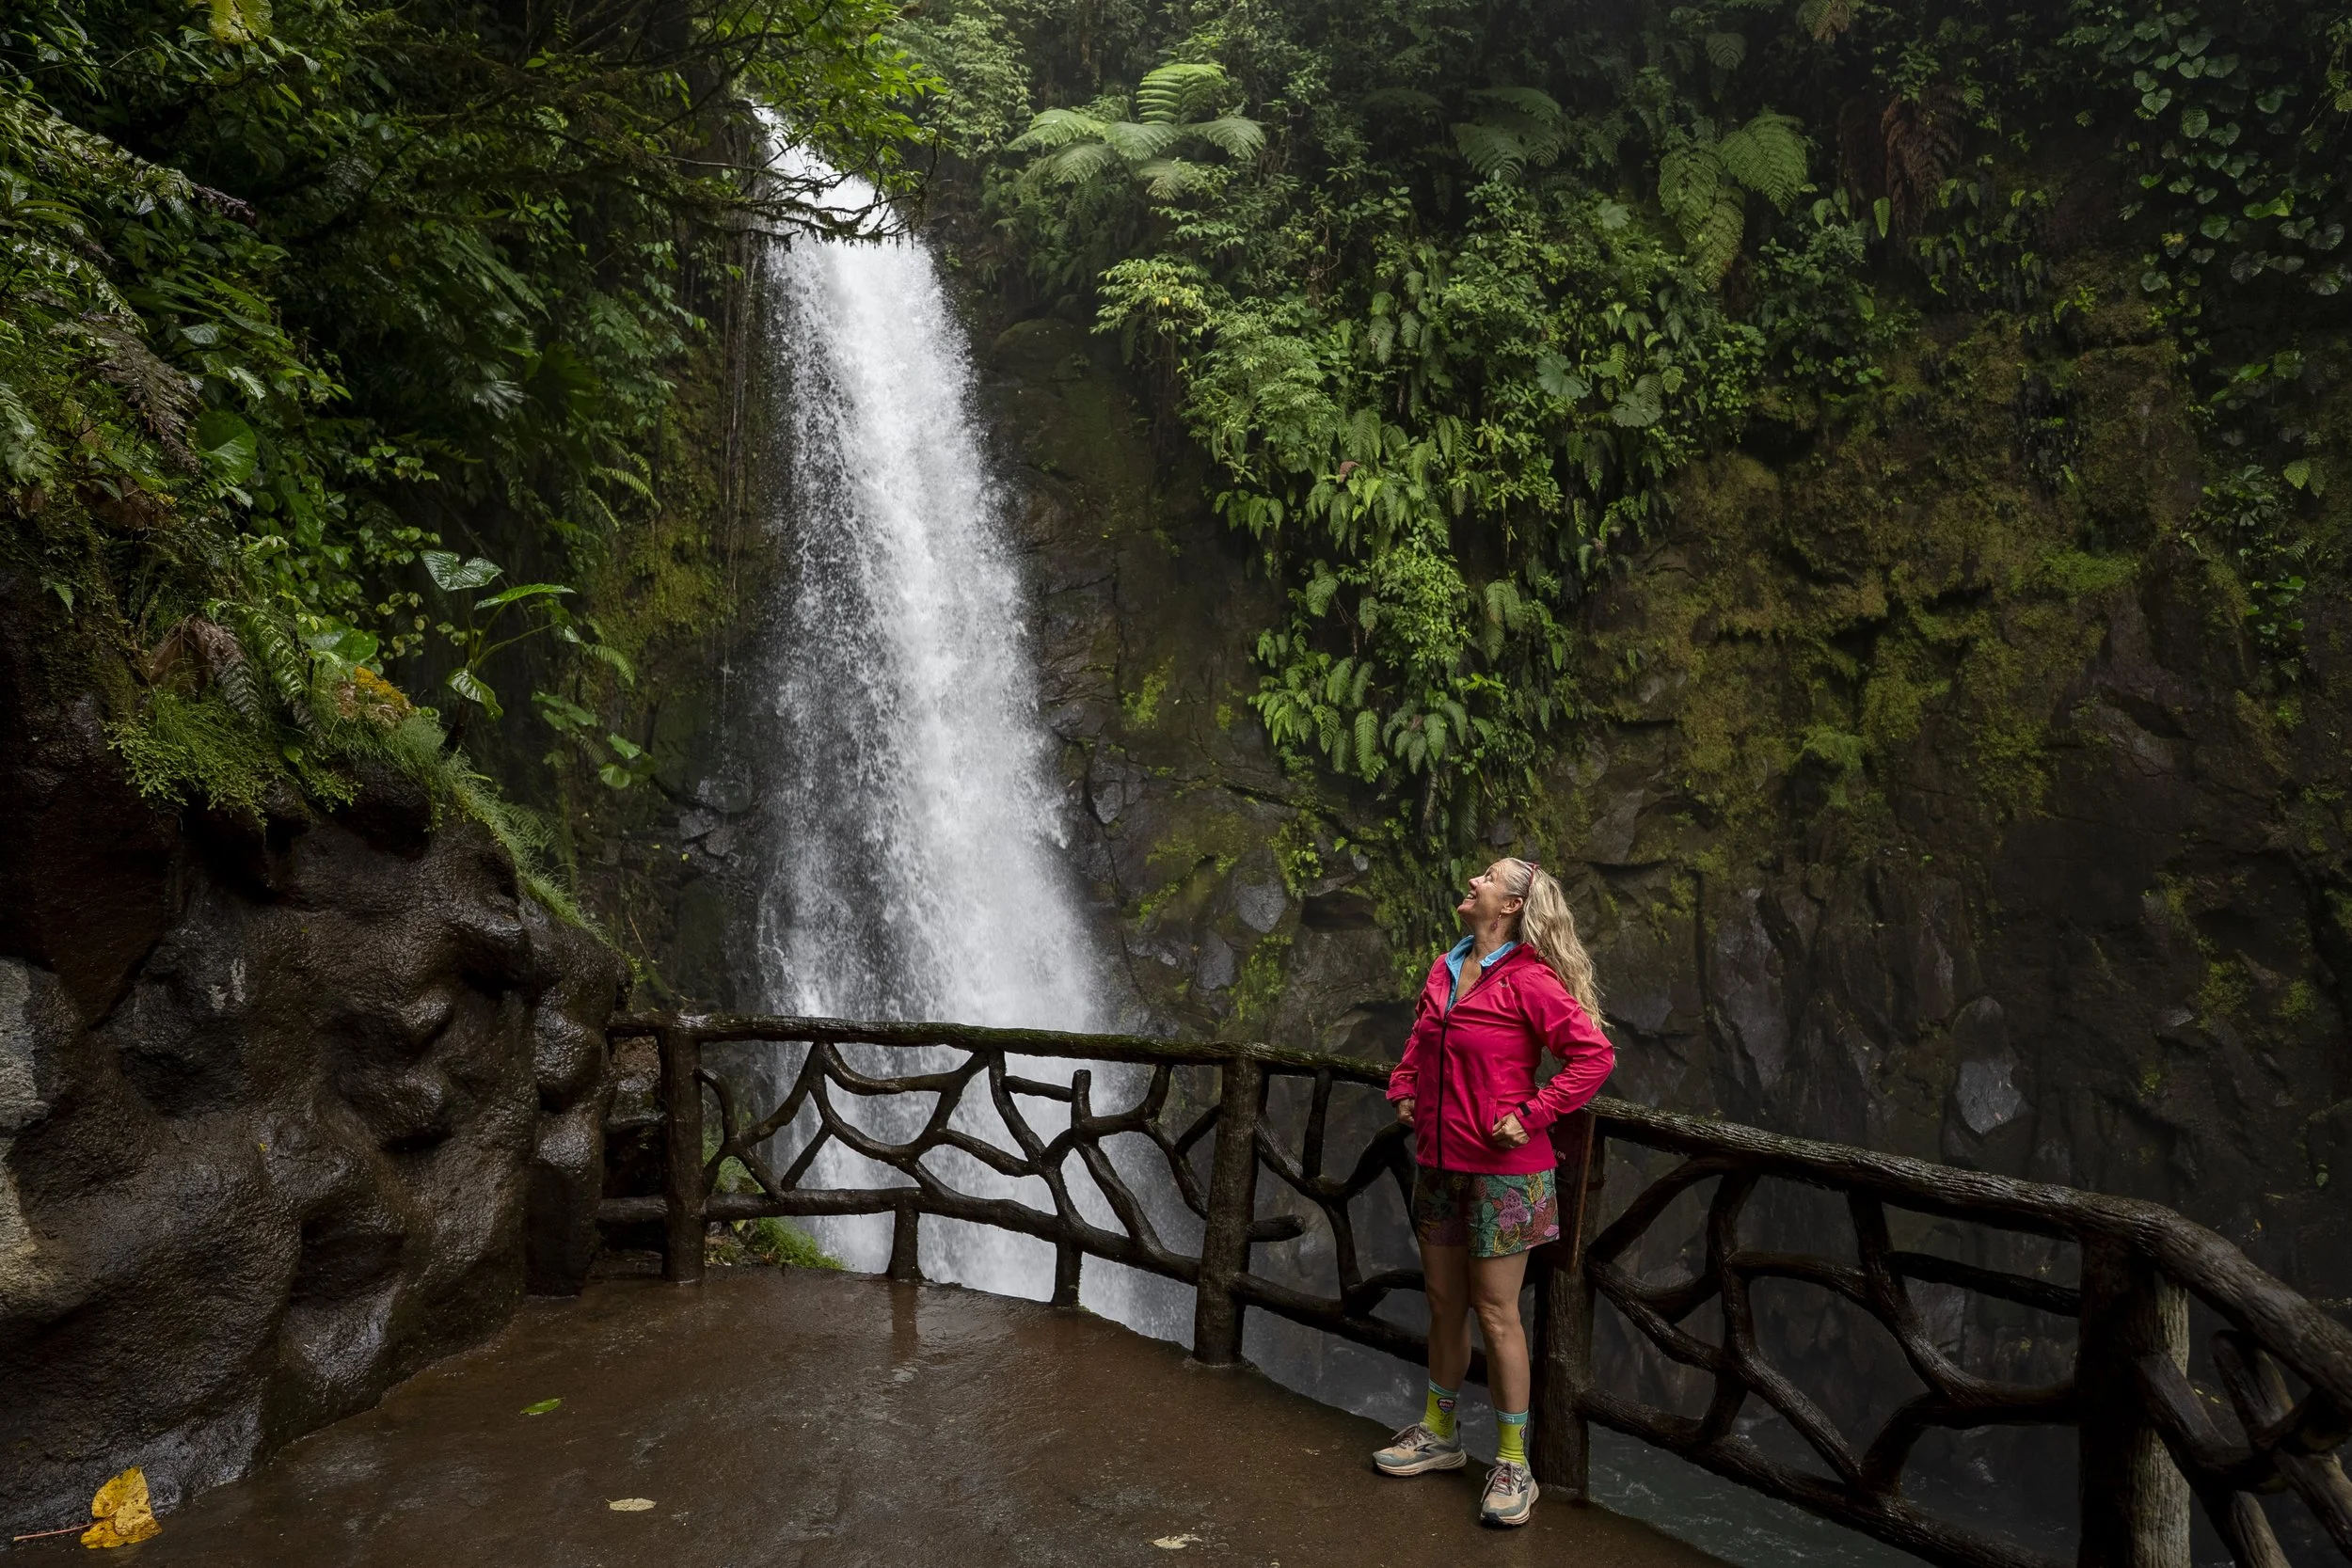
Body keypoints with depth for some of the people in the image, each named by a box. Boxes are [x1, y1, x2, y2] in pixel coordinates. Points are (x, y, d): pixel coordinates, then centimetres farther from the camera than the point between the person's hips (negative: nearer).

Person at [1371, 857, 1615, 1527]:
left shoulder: (1529, 981, -16)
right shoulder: (1444, 970, 7)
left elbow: (1595, 1055, -21)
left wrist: (1530, 1116, -20)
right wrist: (1403, 1091, 13)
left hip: (1502, 1171, -7)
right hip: (1438, 1164, 7)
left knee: (1496, 1314, 1)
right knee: (1444, 1304, 18)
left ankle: (1513, 1462, 17)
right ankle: (1438, 1433, 34)